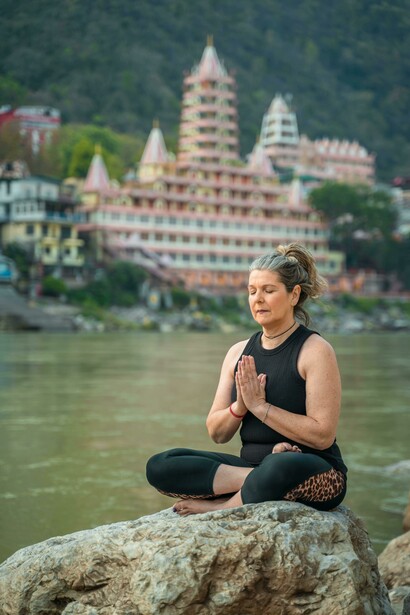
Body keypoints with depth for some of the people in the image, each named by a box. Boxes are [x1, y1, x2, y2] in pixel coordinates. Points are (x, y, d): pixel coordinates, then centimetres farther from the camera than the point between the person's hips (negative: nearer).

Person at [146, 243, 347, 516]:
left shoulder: (315, 350, -6)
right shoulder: (239, 352, 10)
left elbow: (322, 435, -15)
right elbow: (217, 433, 9)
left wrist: (260, 407, -15)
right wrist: (239, 406, -11)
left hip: (315, 474, -5)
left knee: (281, 467, -43)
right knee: (159, 466, -14)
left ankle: (222, 507, -16)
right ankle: (256, 481, -22)